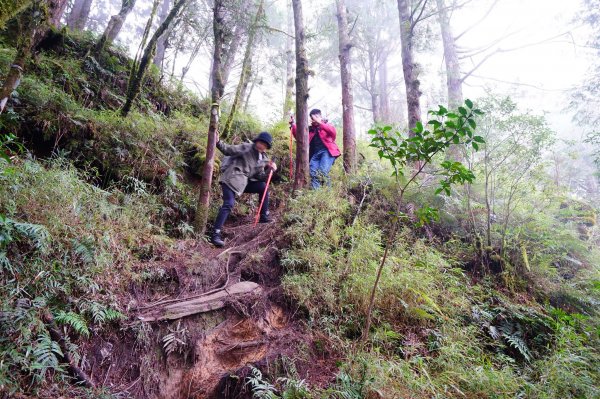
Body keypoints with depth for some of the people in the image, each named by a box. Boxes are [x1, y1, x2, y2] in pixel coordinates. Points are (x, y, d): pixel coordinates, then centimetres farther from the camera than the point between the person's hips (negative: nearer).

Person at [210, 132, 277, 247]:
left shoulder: (263, 159, 16)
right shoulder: (246, 147, -2)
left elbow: (259, 177, 14)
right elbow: (228, 150, -4)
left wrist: (270, 170, -1)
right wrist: (218, 142, -20)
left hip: (244, 182, 7)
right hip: (231, 179, -7)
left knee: (263, 187, 9)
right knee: (228, 204, -21)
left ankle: (264, 217, 21)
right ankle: (216, 234, -24)